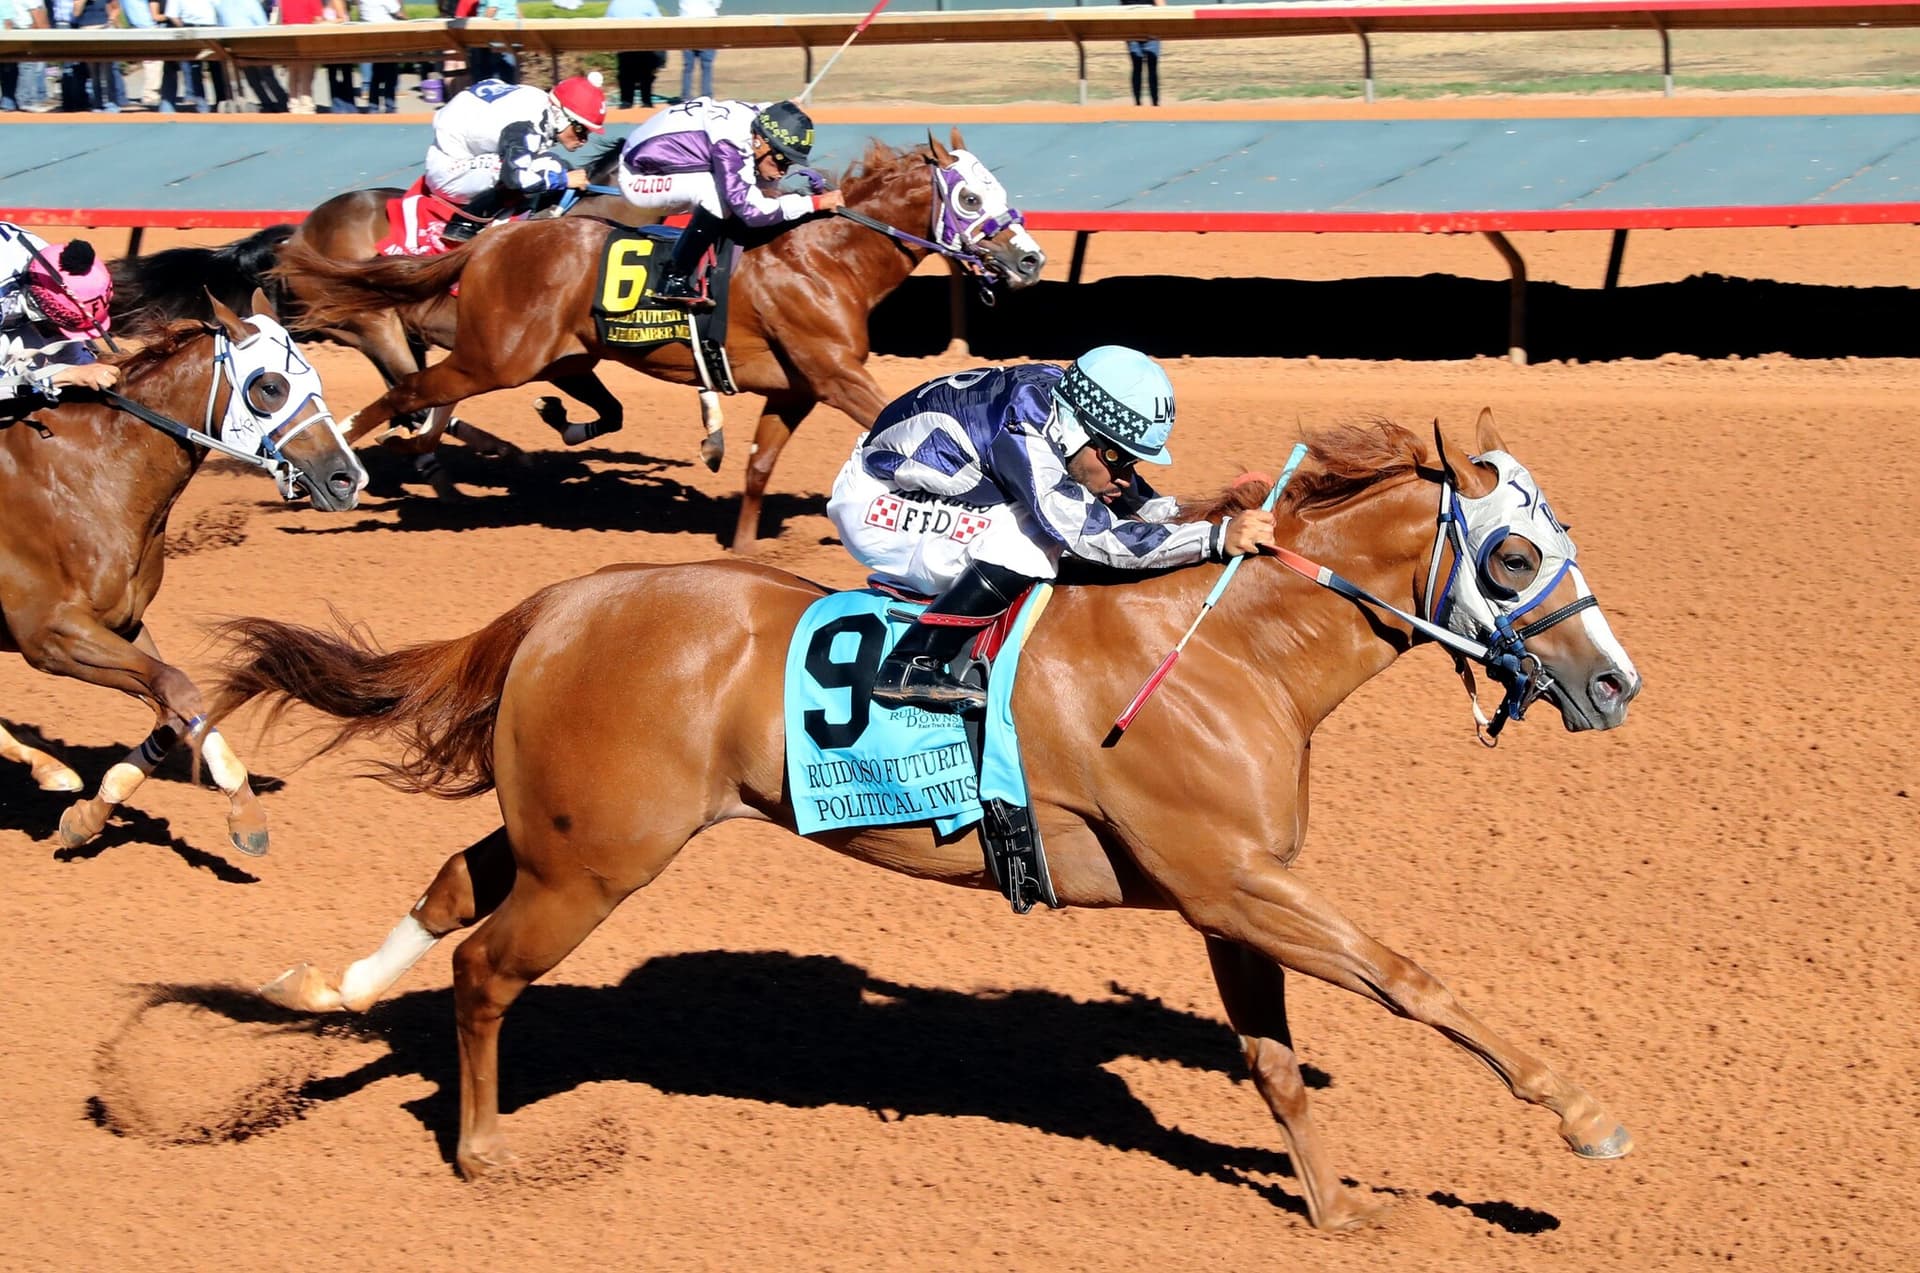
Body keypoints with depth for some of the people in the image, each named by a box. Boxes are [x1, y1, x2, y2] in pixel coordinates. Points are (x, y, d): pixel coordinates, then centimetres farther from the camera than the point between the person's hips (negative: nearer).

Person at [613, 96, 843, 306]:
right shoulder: (729, 142, -35)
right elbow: (751, 210, -37)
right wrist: (816, 203, -33)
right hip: (639, 179, -9)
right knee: (719, 193, -29)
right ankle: (673, 280, -20)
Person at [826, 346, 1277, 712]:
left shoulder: (1065, 407, -8)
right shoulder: (1022, 428, -32)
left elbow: (1136, 501, 6)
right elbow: (1094, 534, -37)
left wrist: (1217, 518, -10)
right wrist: (1217, 537, -41)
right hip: (874, 505, -9)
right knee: (1029, 541, -28)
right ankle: (908, 667, -23)